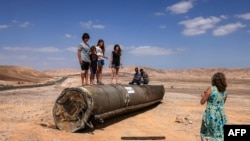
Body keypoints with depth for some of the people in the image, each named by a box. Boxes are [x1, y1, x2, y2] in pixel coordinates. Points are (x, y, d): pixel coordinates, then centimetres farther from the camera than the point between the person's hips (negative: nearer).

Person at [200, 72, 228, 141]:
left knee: (204, 134, 15)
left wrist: (203, 96, 14)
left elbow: (202, 102, -7)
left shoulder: (210, 89, -13)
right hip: (221, 116, 5)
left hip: (210, 115, -5)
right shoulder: (225, 91, 4)